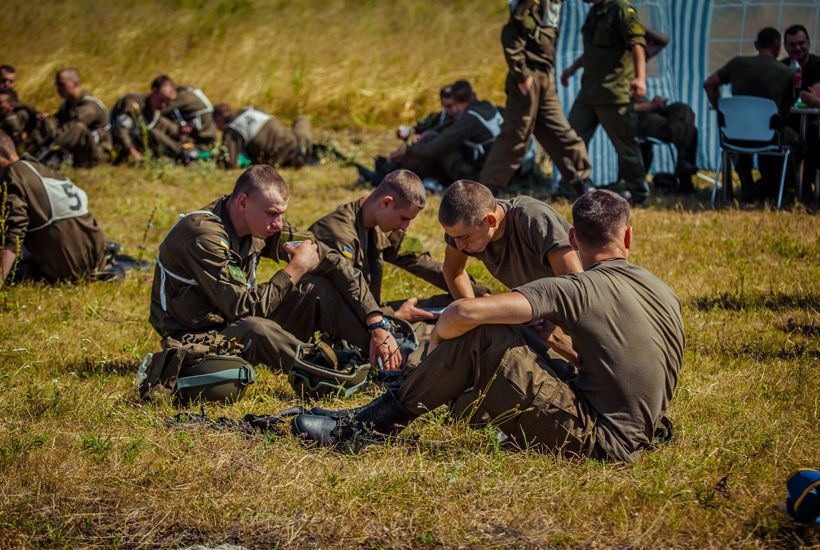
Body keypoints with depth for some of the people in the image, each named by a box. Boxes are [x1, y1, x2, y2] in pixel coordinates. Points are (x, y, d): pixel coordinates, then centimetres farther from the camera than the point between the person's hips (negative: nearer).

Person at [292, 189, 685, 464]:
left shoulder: (578, 290, -12)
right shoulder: (666, 294, 11)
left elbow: (468, 311, -18)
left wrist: (439, 335, 4)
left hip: (597, 440, -8)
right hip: (634, 442, 8)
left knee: (482, 336, -10)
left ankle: (375, 423, -2)